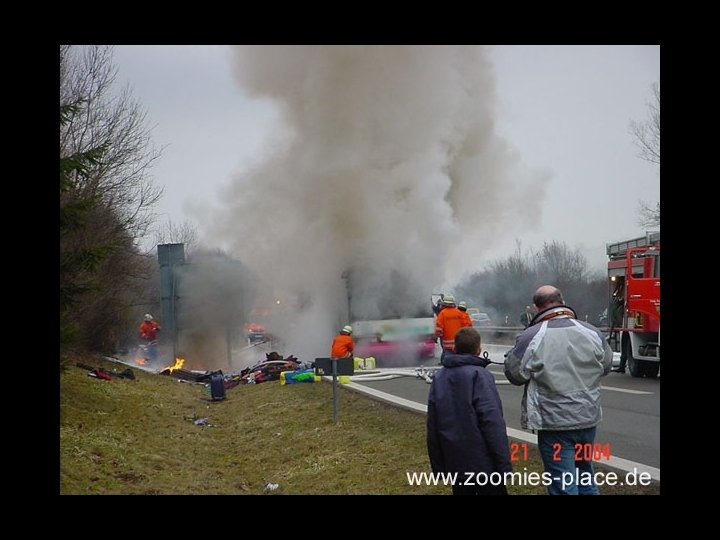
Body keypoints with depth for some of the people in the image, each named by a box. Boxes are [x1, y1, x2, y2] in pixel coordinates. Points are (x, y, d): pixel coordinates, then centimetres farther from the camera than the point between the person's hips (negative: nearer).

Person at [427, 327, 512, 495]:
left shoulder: (439, 377, 7)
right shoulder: (479, 375, -11)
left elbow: (432, 426, 9)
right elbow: (493, 423, -17)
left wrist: (438, 466, 15)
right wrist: (504, 463, -14)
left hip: (455, 465, 6)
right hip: (484, 465, -6)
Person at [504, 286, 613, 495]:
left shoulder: (531, 337, -15)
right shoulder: (591, 333, -3)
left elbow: (514, 374, -5)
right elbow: (606, 366, 11)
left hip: (554, 421, -4)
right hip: (588, 418, 5)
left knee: (563, 486, 0)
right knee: (586, 480, 20)